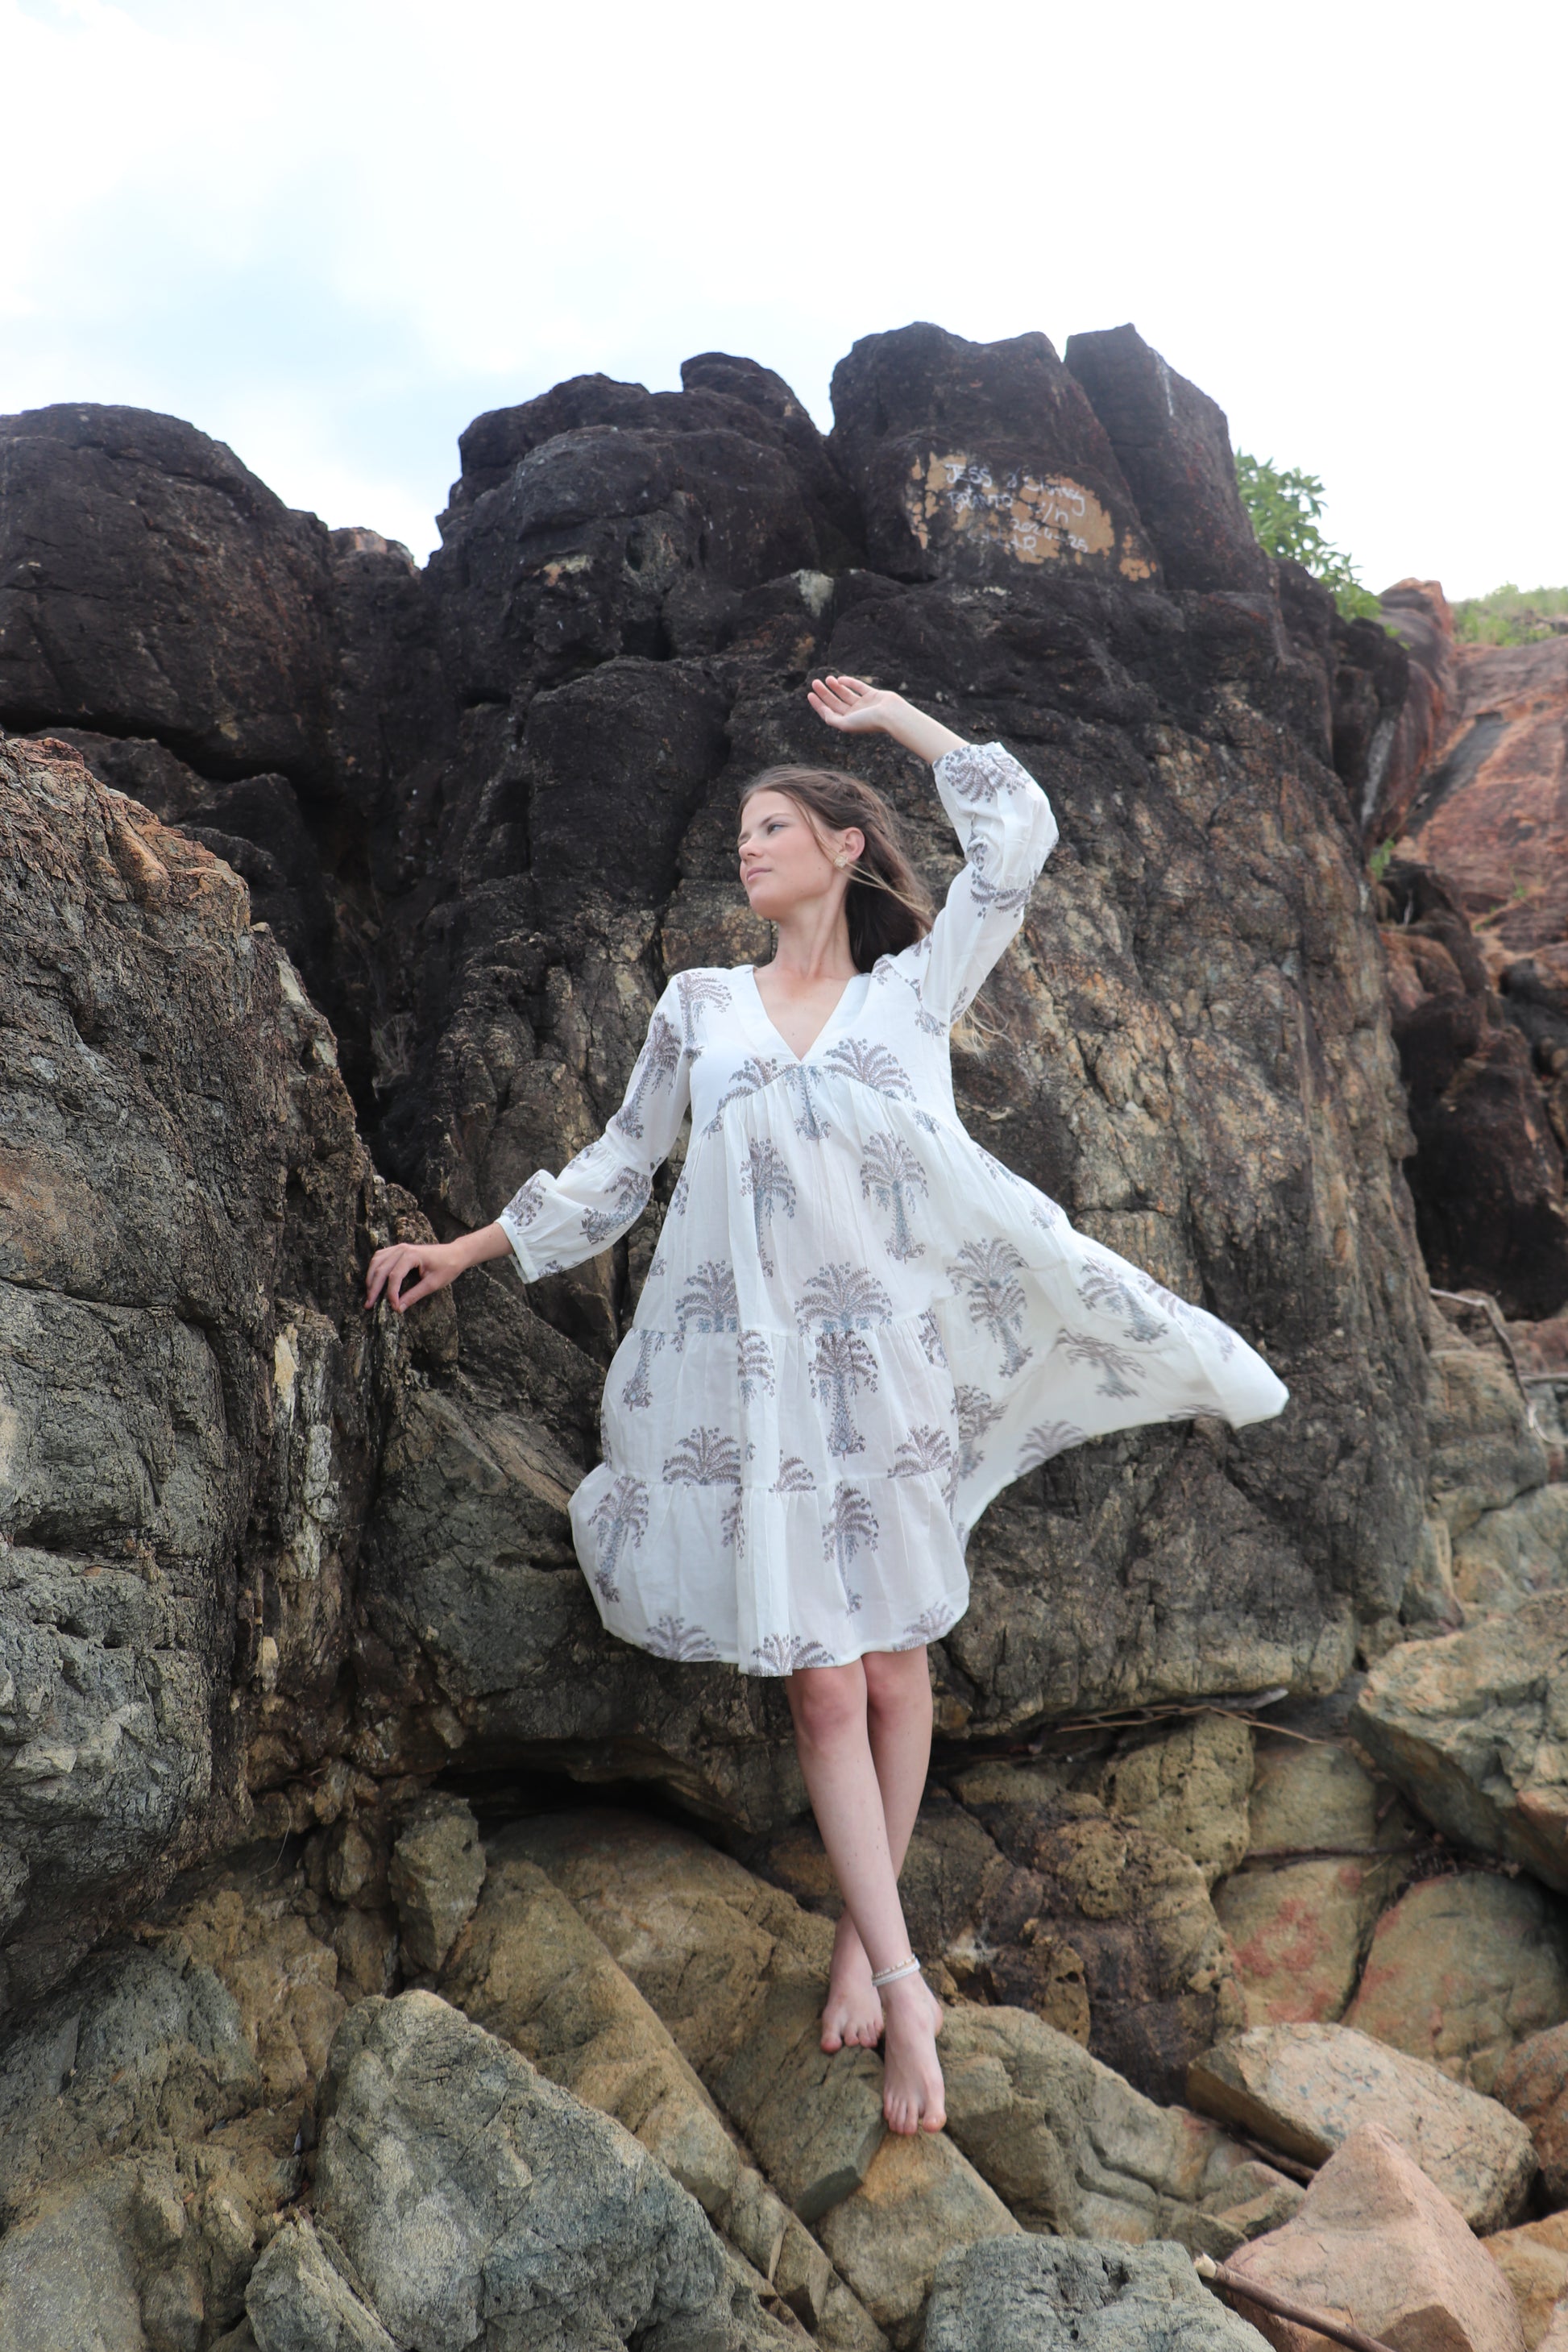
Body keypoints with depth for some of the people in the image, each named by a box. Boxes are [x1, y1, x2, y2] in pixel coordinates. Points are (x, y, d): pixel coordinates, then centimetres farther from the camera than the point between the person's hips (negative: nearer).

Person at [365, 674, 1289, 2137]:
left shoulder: (915, 987, 9)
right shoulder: (699, 1006, 13)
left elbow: (1015, 829, 3)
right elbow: (616, 1168, 19)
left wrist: (885, 715, 13)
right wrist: (466, 1250, 18)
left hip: (887, 1364, 0)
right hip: (752, 1371, 1)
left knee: (892, 1662, 5)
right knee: (819, 1683, -3)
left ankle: (861, 1937, 21)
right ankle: (901, 1984, 5)